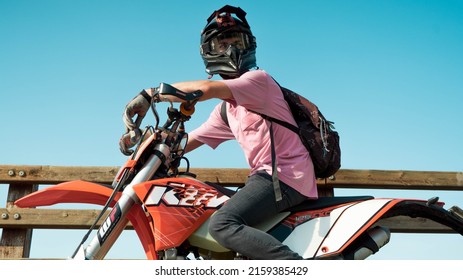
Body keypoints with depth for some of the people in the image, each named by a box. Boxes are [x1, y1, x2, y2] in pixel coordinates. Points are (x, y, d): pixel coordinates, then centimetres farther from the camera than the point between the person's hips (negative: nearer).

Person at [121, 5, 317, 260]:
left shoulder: (258, 79, -6)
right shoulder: (226, 109, 19)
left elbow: (206, 88, -24)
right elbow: (188, 142, 19)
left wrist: (150, 93, -19)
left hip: (286, 174, -10)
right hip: (266, 175, 10)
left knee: (222, 224, -27)